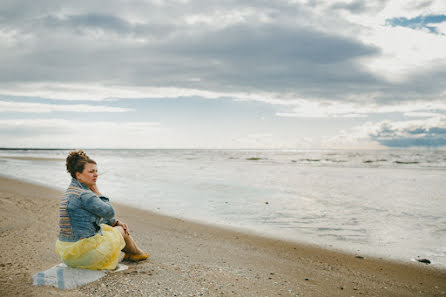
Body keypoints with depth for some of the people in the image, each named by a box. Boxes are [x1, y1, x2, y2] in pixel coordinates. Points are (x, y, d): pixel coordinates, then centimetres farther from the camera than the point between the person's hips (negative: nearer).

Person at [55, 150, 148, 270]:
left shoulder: (73, 190, 9)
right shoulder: (83, 195, -24)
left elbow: (99, 215, 20)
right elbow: (109, 212, -15)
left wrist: (116, 222, 17)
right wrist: (97, 192, -7)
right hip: (82, 253, -9)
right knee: (121, 231, 13)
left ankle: (127, 254, 44)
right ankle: (137, 253, 40)